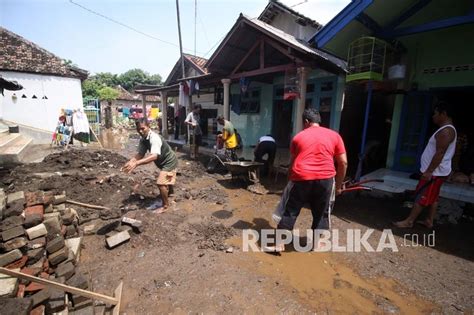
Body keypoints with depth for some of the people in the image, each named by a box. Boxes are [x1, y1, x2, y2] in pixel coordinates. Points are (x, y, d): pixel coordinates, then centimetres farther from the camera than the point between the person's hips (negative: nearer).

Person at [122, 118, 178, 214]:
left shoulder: (154, 138, -35)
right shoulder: (143, 139, -8)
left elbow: (154, 156, -48)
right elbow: (140, 154, -8)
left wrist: (136, 163, -54)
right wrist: (131, 161, -26)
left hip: (169, 162, -9)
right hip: (163, 161, 9)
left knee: (161, 183, -14)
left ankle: (165, 205, 8)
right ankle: (169, 192, 61)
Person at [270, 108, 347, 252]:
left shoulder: (298, 136, 11)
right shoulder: (334, 135, 11)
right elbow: (343, 162, 8)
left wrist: (290, 180, 27)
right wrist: (338, 185, 16)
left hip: (301, 178, -1)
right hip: (325, 179, 2)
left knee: (289, 211, 10)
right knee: (321, 213, 20)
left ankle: (280, 243, 15)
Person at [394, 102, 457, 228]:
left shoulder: (445, 131, -20)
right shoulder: (446, 129, 14)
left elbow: (440, 153, -25)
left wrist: (429, 171, -25)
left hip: (435, 172, -10)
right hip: (436, 171, 10)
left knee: (421, 197, -3)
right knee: (432, 197, 16)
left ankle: (409, 221, 5)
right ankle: (429, 221, 26)